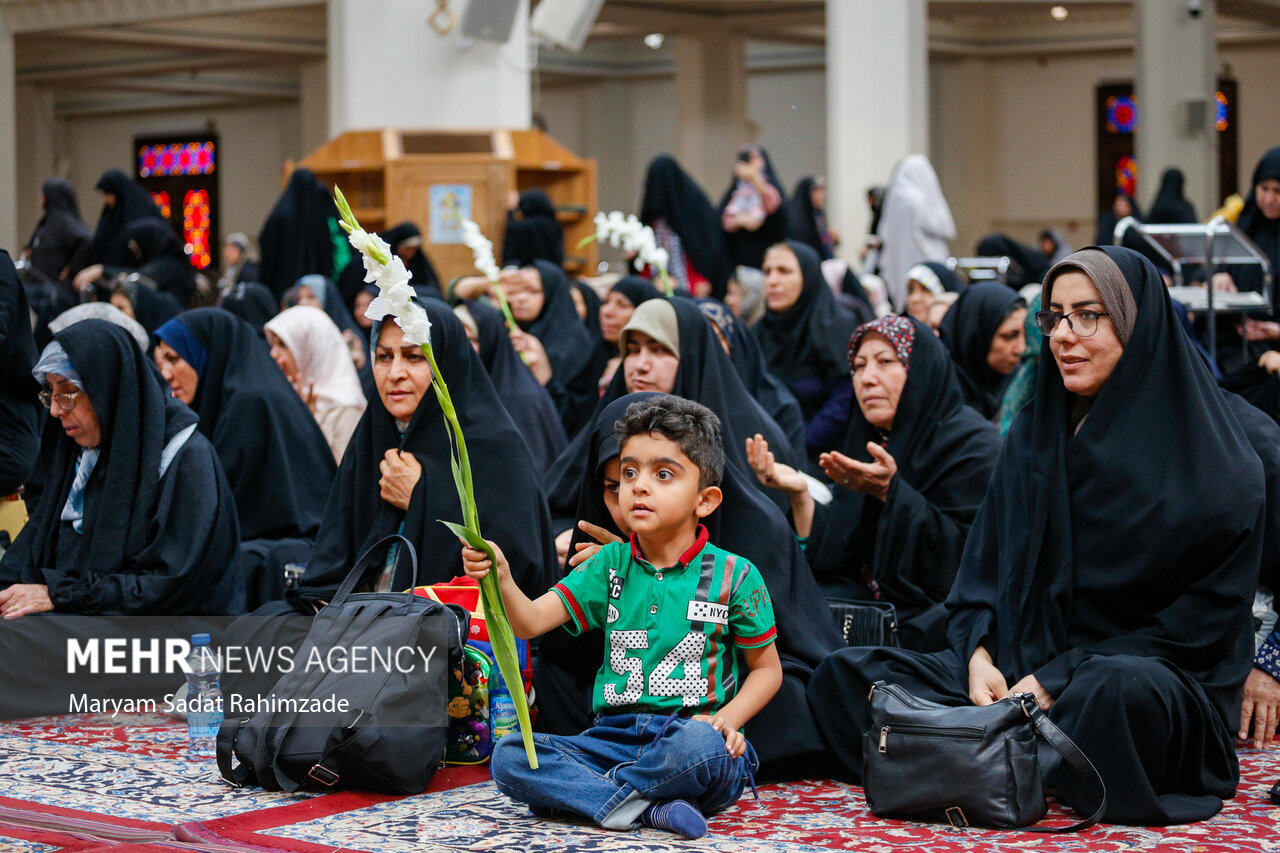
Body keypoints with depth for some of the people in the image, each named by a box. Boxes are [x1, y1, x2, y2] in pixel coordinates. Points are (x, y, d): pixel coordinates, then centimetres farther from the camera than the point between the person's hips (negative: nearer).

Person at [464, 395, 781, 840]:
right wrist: (500, 578, -21)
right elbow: (530, 621, 1)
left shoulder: (733, 575, 3)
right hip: (616, 736, 3)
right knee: (508, 755, -20)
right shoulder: (610, 565, 12)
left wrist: (726, 719, -9)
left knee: (697, 744, -40)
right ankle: (646, 809, -28)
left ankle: (580, 790, -18)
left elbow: (767, 669, 10)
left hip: (693, 732, -3)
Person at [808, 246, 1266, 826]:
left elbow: (1205, 616, -9)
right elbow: (984, 568, 14)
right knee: (845, 674, -13)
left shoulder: (1215, 464, -5)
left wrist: (1057, 683, -16)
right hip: (1016, 671, 6)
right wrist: (979, 658, -9)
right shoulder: (1031, 435, 14)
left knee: (1119, 692, -42)